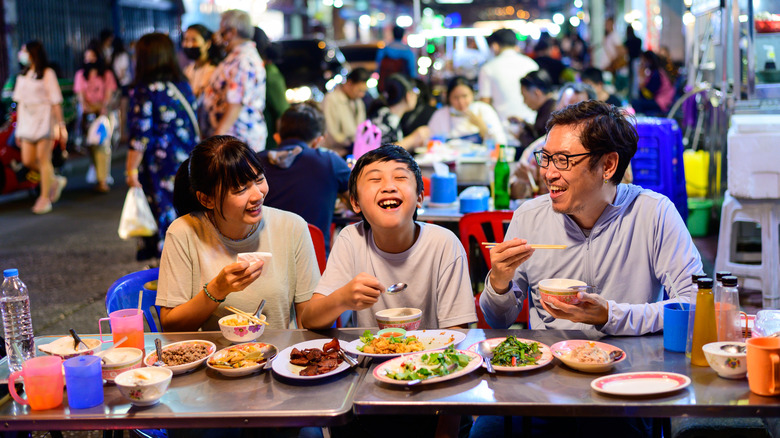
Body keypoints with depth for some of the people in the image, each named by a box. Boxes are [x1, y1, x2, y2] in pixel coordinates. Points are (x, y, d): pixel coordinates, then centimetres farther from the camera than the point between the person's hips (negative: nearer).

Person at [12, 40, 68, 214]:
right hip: (27, 121, 7)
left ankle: (45, 198, 1)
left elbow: (56, 101, -7)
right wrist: (18, 127, 14)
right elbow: (20, 102, 16)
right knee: (28, 160, 2)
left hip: (44, 120, -6)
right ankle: (55, 181, 24)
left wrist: (61, 125, -10)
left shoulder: (47, 73, -5)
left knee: (43, 159, -7)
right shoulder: (23, 75, 14)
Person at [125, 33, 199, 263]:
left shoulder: (145, 91, -12)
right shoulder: (183, 85, 7)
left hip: (160, 167, -6)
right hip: (187, 163, 6)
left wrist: (131, 169, -8)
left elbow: (141, 136, -14)